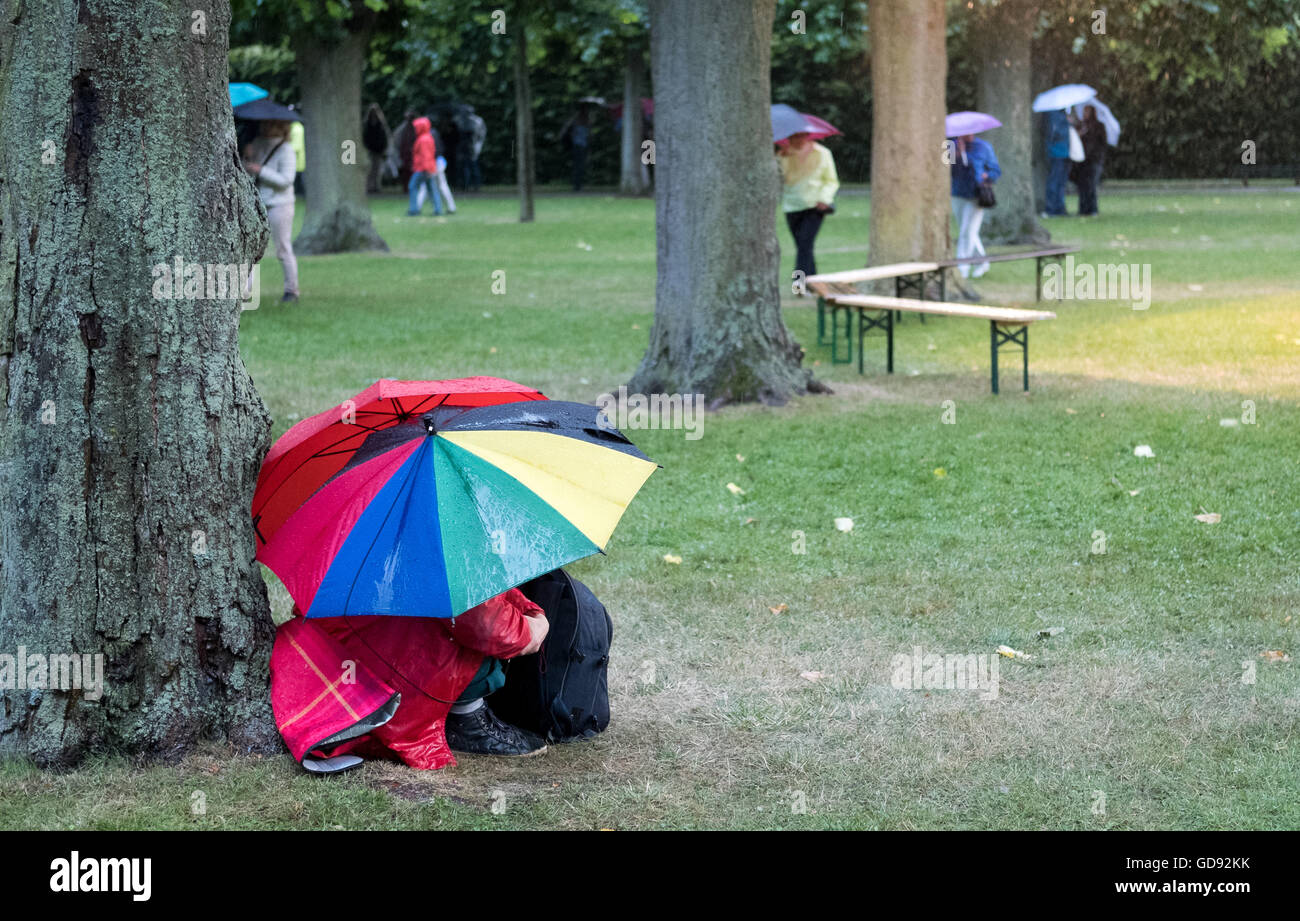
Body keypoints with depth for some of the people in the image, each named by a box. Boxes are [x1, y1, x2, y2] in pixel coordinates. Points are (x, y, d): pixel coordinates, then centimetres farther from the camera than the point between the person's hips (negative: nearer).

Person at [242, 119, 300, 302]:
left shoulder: (285, 150, -8)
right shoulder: (257, 144, 11)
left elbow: (286, 180, -16)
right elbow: (246, 173, 14)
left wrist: (260, 170, -19)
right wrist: (247, 158, -5)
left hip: (279, 205, -6)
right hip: (257, 205, 6)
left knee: (283, 250, -1)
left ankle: (291, 289, 9)